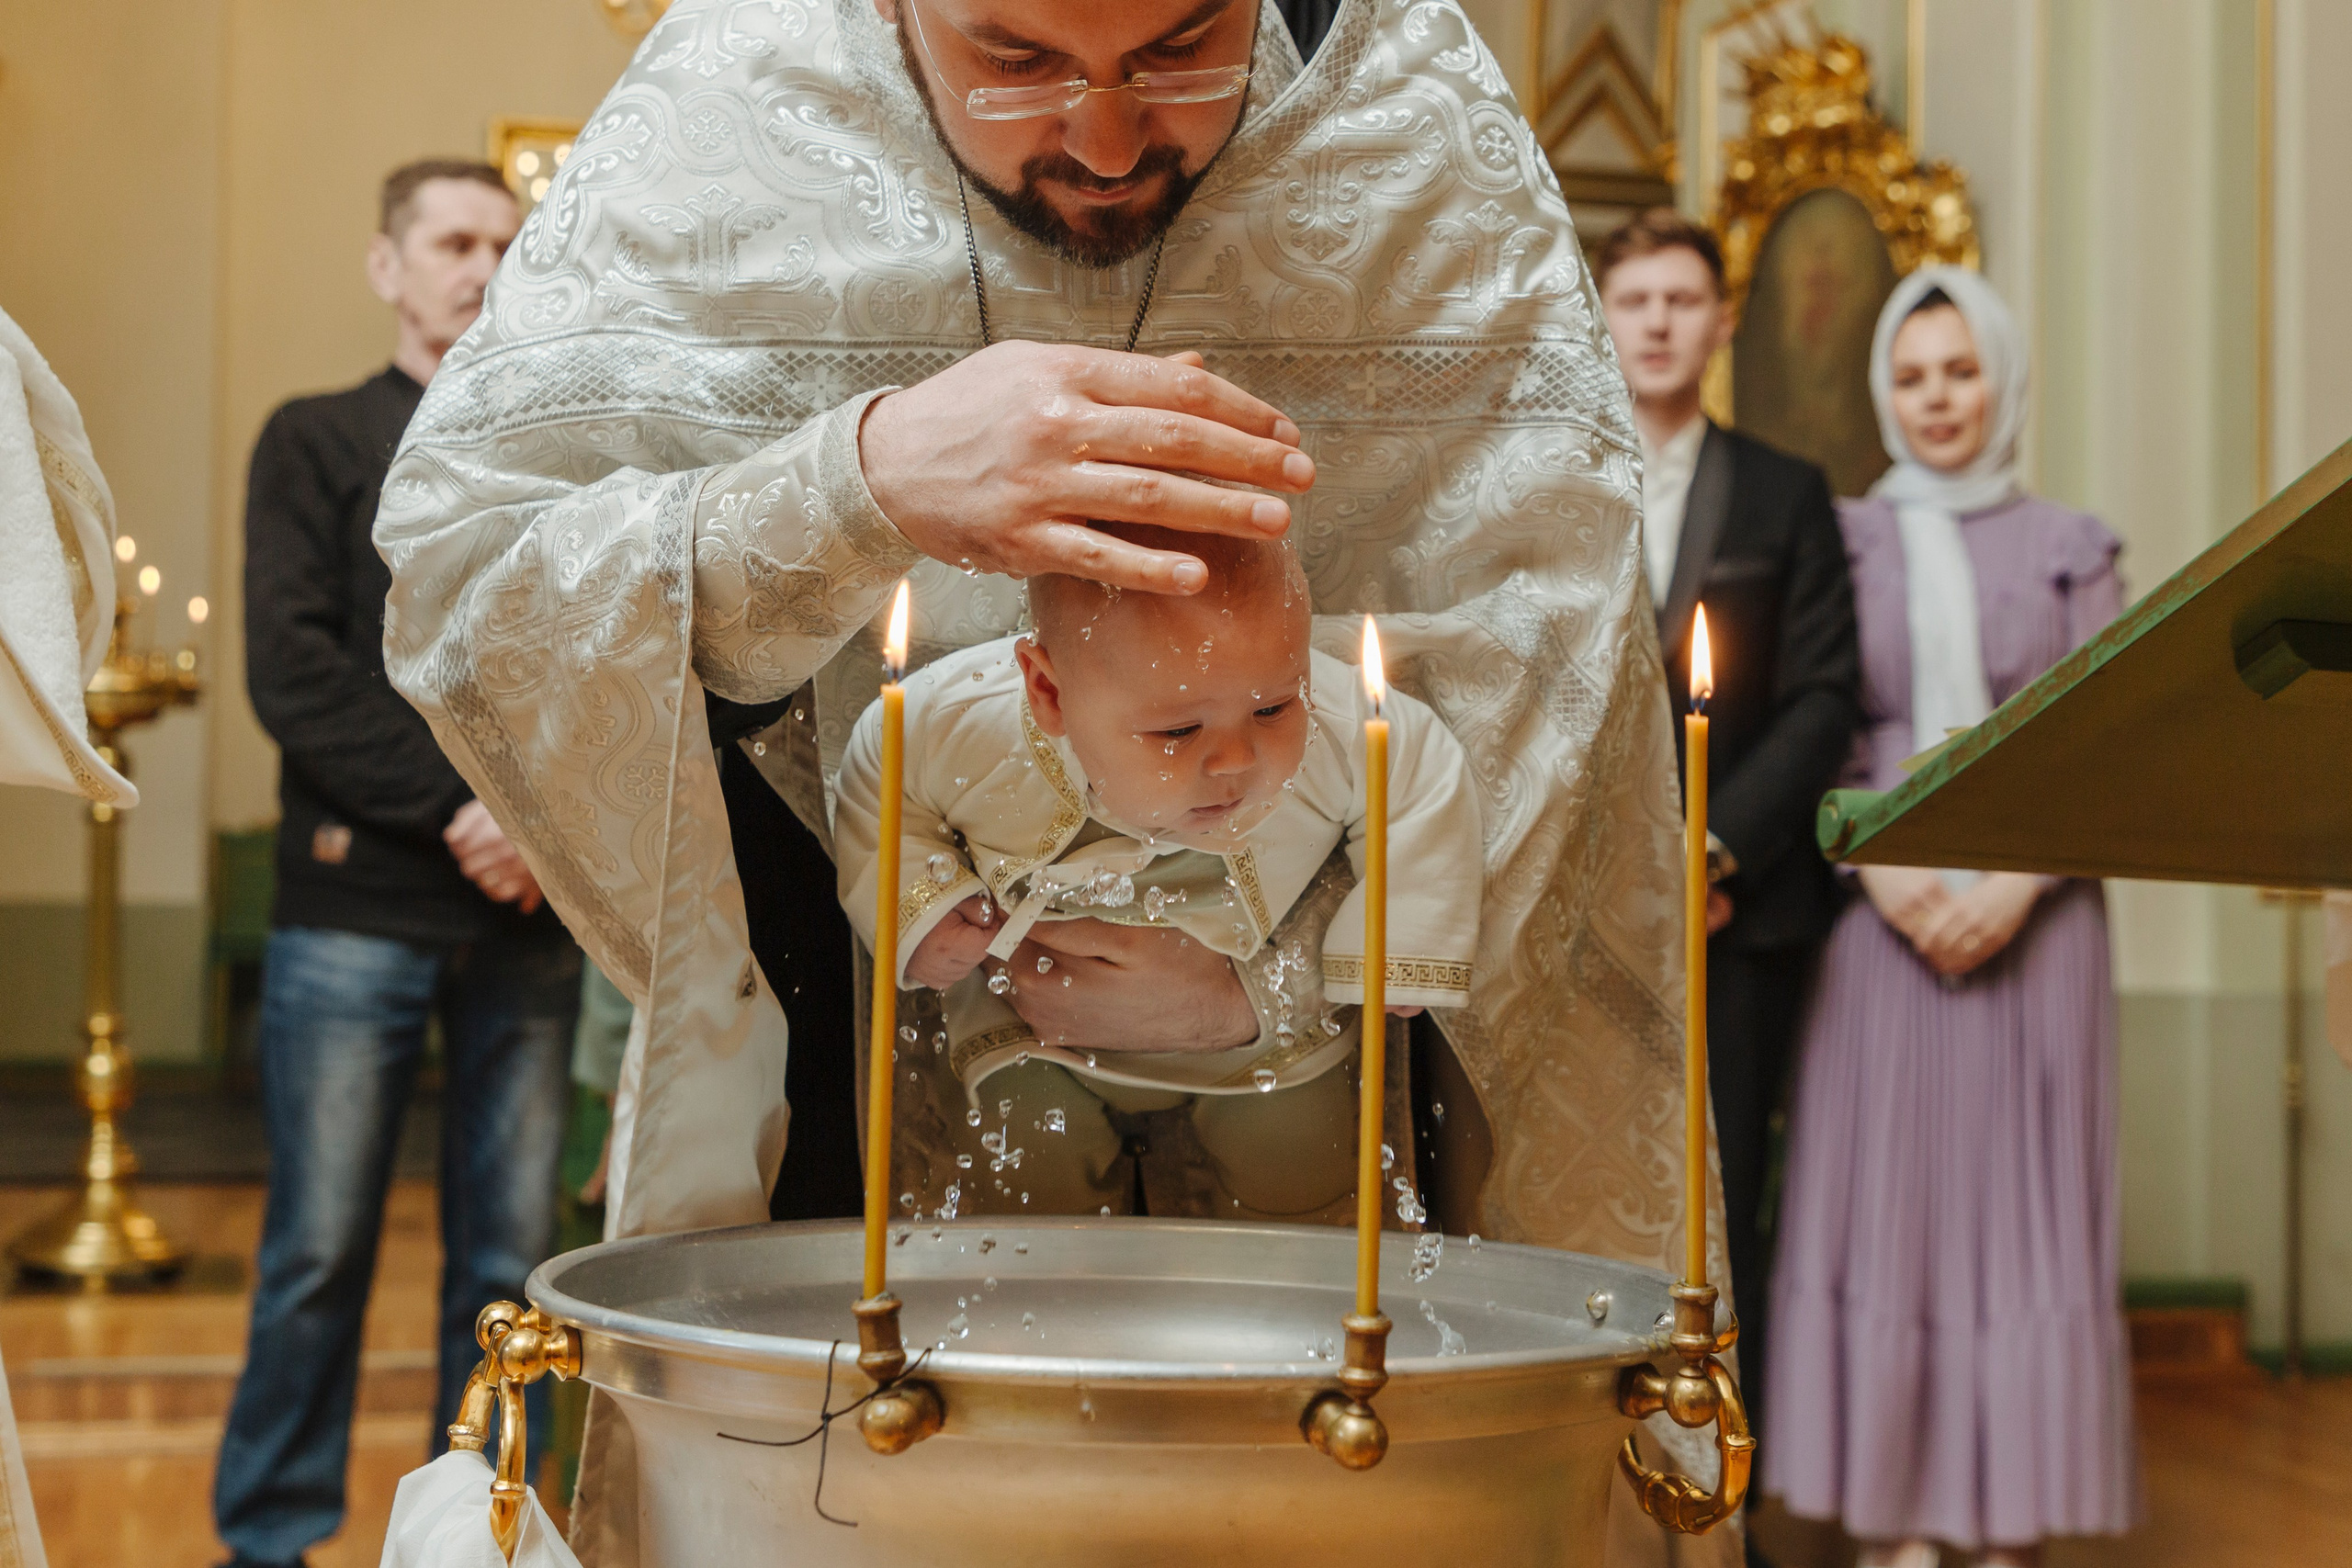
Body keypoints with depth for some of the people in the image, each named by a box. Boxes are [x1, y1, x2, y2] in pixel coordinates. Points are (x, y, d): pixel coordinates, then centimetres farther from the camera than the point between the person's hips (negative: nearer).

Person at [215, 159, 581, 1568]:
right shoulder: (319, 443, 9)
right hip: (358, 909, -2)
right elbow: (294, 672, -3)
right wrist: (458, 804, -12)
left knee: (510, 1254, 4)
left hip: (529, 921, 3)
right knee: (321, 1250, 1)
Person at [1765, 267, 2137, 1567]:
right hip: (1879, 919, 0)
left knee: (2020, 1197, 1)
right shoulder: (1840, 539, 8)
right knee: (1880, 1198, -1)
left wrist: (2017, 884, -11)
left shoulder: (2071, 548, 8)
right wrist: (1885, 873, -12)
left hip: (2032, 917, 0)